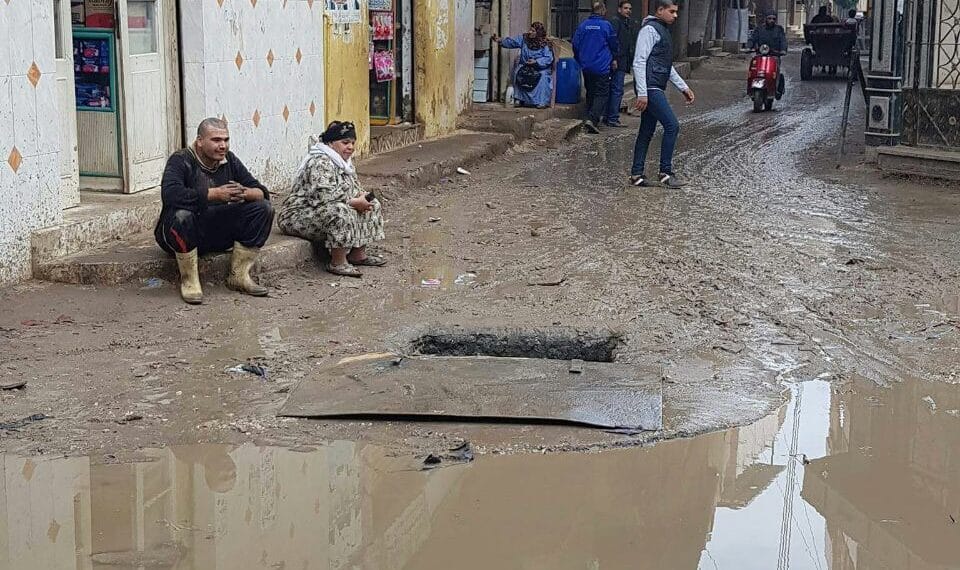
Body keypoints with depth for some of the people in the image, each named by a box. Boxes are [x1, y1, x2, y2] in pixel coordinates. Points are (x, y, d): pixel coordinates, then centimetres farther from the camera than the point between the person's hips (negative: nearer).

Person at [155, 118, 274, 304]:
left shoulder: (229, 161, 4)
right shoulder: (180, 161, -12)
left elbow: (262, 193, 0)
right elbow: (170, 194, -33)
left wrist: (245, 193, -25)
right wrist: (214, 194, -36)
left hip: (218, 234, 5)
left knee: (263, 209, -11)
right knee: (181, 215, -39)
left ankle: (239, 276, -5)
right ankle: (189, 281, -19)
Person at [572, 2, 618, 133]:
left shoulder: (582, 25, 3)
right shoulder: (606, 25, -8)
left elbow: (575, 45, 8)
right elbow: (614, 45, 2)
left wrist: (580, 61, 22)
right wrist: (613, 59, 21)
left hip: (586, 67, 5)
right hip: (602, 67, -5)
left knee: (590, 93, 17)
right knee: (601, 94, -2)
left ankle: (591, 119, 21)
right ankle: (592, 119, -17)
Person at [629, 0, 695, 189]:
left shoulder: (663, 31, 21)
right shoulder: (649, 30, -10)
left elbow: (667, 66, 28)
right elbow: (639, 62, -17)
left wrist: (683, 87, 23)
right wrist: (642, 93, -22)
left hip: (656, 89, 10)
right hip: (650, 89, -10)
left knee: (647, 131, 10)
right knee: (672, 125, -12)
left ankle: (636, 175, 14)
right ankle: (665, 172, -7)